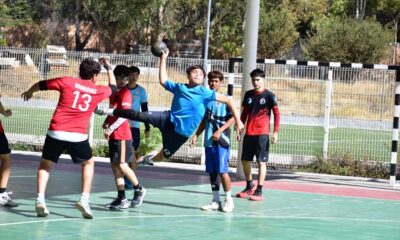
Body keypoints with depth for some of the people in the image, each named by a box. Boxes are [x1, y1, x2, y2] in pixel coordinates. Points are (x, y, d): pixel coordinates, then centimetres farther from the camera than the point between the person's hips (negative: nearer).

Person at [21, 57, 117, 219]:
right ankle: (84, 199, 9)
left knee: (45, 165, 19)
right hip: (78, 136, 0)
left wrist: (29, 92, 36)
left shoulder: (67, 82, 4)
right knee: (88, 163, 25)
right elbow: (113, 87, 32)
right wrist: (108, 67, 44)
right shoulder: (98, 91, 9)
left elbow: (41, 85, 15)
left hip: (56, 133, 0)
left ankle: (40, 200, 2)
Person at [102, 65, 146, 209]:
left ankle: (139, 190, 13)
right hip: (113, 136, 8)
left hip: (122, 135, -8)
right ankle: (121, 199, 10)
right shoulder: (114, 92, 13)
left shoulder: (126, 93, -9)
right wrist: (106, 123, 8)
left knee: (122, 165, -7)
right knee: (115, 166, 7)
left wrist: (111, 128, -21)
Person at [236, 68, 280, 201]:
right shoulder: (248, 94, 9)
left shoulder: (269, 95, -5)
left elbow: (277, 114, -5)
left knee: (261, 162, -4)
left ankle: (259, 191, -2)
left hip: (262, 134, -5)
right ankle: (250, 187, 28)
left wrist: (275, 132, -12)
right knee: (245, 160, 10)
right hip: (249, 133, 6)